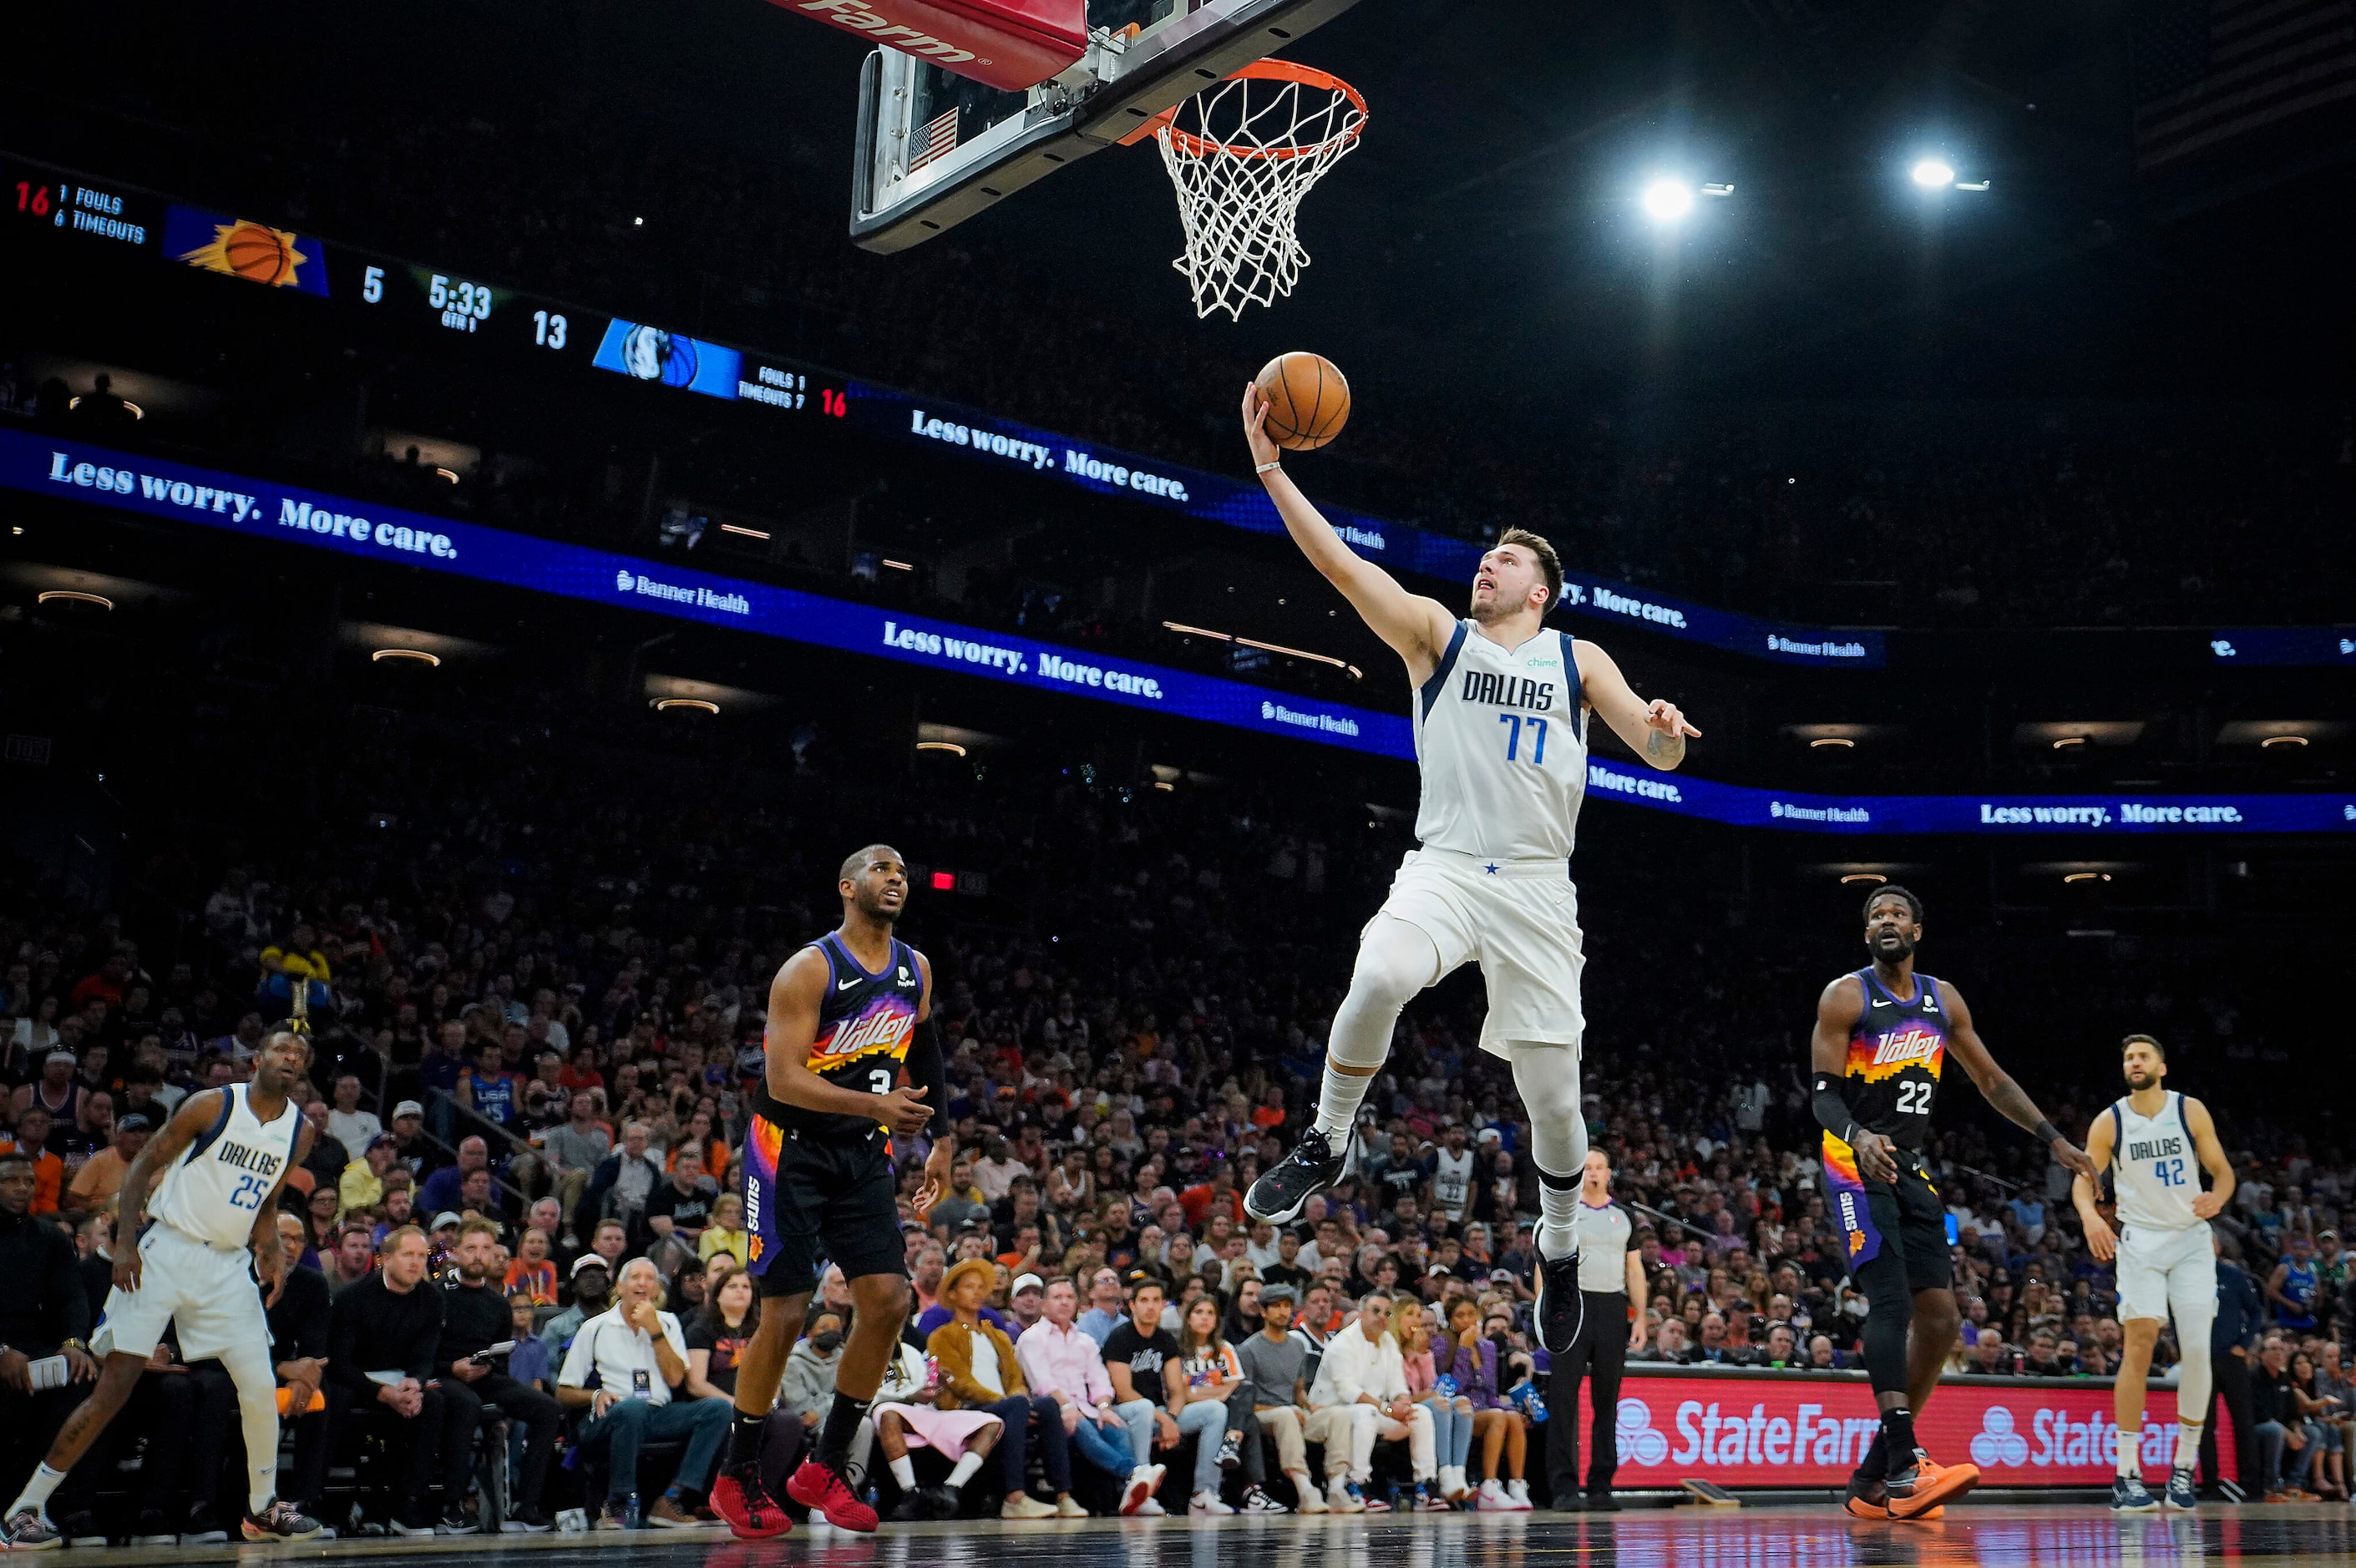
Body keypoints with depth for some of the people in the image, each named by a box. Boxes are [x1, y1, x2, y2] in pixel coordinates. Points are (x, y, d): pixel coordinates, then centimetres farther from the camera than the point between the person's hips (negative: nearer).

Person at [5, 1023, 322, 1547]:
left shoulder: (300, 1131, 6)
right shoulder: (213, 1105, -8)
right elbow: (143, 1165, -5)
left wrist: (270, 1253, 5)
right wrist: (127, 1241, -14)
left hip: (228, 1265, 4)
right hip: (166, 1253, -4)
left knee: (261, 1389, -3)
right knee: (115, 1386, -7)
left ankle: (263, 1508, 16)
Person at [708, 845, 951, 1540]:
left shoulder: (916, 970, 4)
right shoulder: (809, 969, -17)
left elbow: (924, 1054, 21)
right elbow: (783, 1079, -24)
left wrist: (942, 1137, 17)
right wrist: (877, 1106, -34)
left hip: (863, 1154, 6)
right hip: (791, 1149, -6)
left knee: (888, 1302, -4)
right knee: (785, 1314, -5)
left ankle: (825, 1468, 11)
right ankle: (737, 1478, 12)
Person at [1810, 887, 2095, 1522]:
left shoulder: (1943, 999, 10)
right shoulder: (1845, 997, -7)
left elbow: (1991, 1080, 18)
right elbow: (1823, 1094, -12)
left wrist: (2055, 1139, 11)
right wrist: (1859, 1136, -32)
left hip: (1910, 1167, 7)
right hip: (1856, 1162, -7)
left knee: (1939, 1317, 2)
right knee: (1892, 1298, -22)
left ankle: (1872, 1480, 8)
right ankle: (1903, 1467, -30)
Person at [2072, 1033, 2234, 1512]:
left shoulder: (2191, 1112, -2)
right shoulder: (2109, 1123, -2)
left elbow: (2222, 1170, 4)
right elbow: (2084, 1177, 4)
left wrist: (2217, 1197, -19)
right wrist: (2089, 1214, -17)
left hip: (2192, 1239, 1)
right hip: (2140, 1240, -1)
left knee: (2197, 1350, -6)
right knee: (2139, 1347, -10)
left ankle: (2185, 1468, 8)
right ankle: (2127, 1474, -7)